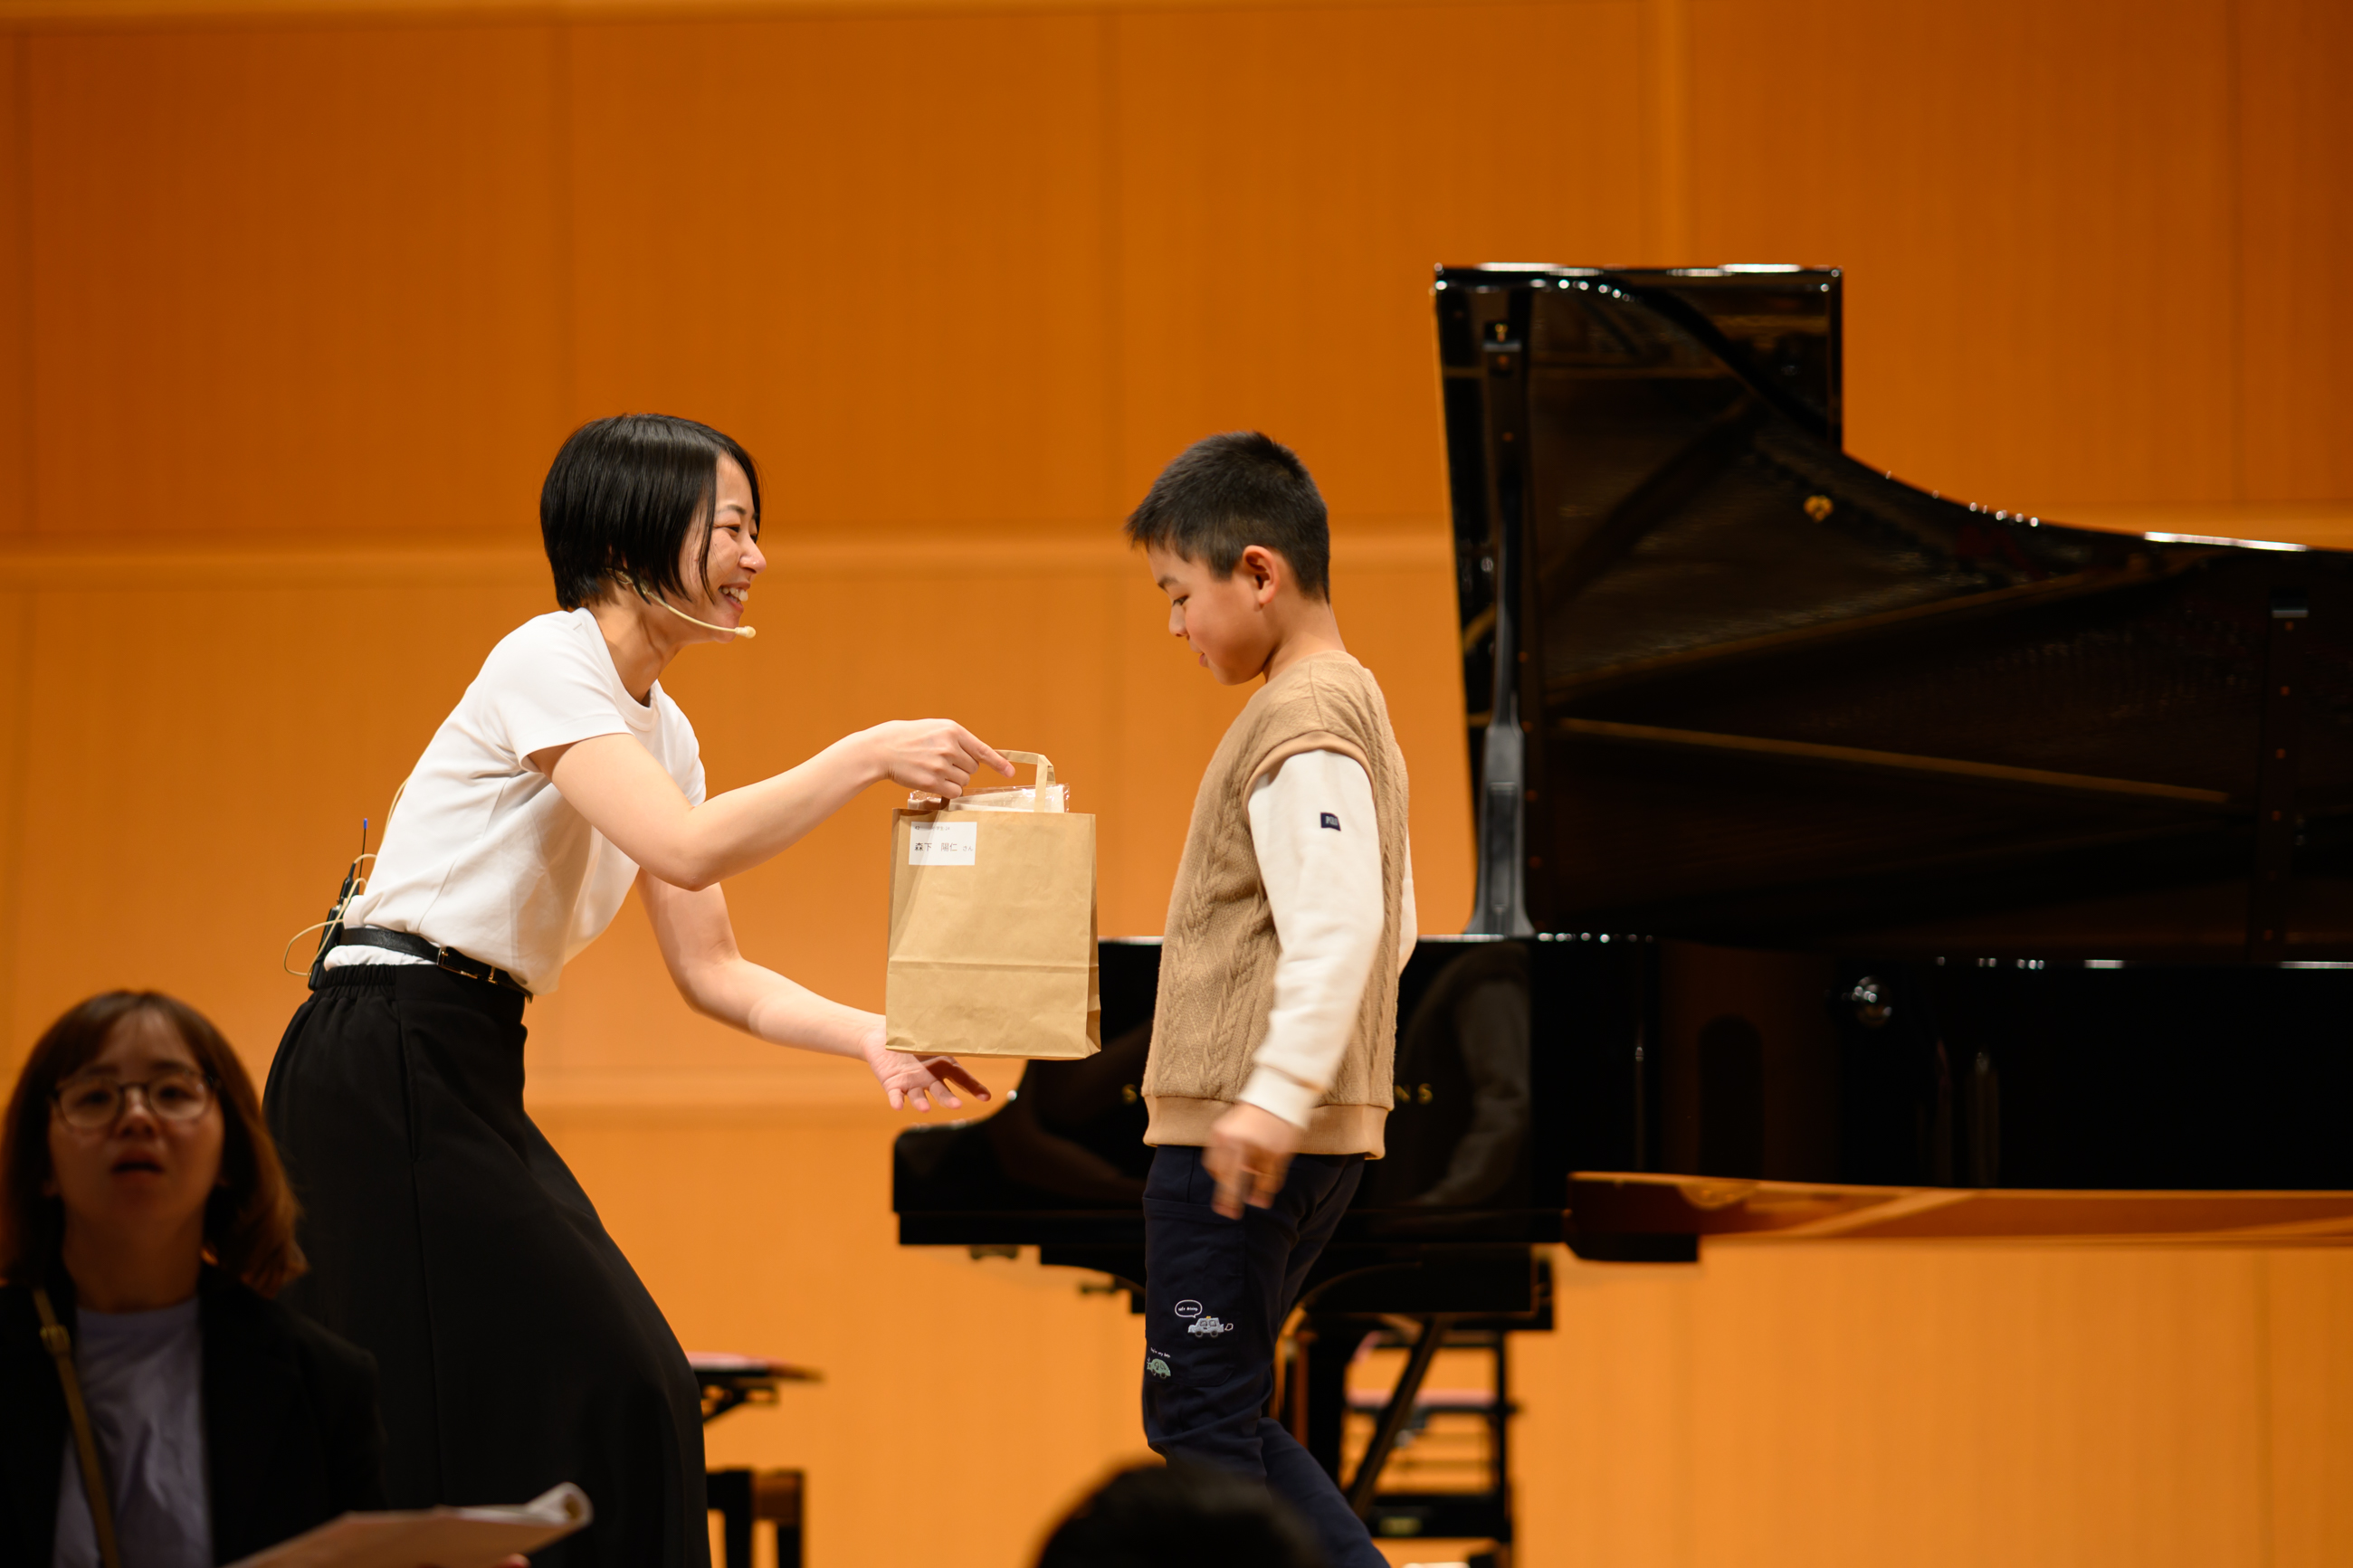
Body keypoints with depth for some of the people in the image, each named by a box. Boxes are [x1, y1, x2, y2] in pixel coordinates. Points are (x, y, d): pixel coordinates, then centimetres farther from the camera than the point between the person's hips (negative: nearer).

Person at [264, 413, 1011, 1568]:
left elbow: (710, 972, 15)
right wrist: (871, 756, -22)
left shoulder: (658, 728, 15)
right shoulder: (546, 665, -13)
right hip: (384, 1070, -9)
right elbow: (689, 849, -28)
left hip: (466, 1080, 9)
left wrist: (872, 1037, 0)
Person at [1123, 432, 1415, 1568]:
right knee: (1212, 1412, 14)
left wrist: (1275, 1092, -34)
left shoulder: (1298, 724, -14)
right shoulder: (1357, 708, 17)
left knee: (1199, 1416, -5)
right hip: (1327, 1135, 10)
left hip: (1237, 1142, -10)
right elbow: (1390, 931, 24)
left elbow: (1340, 925, -26)